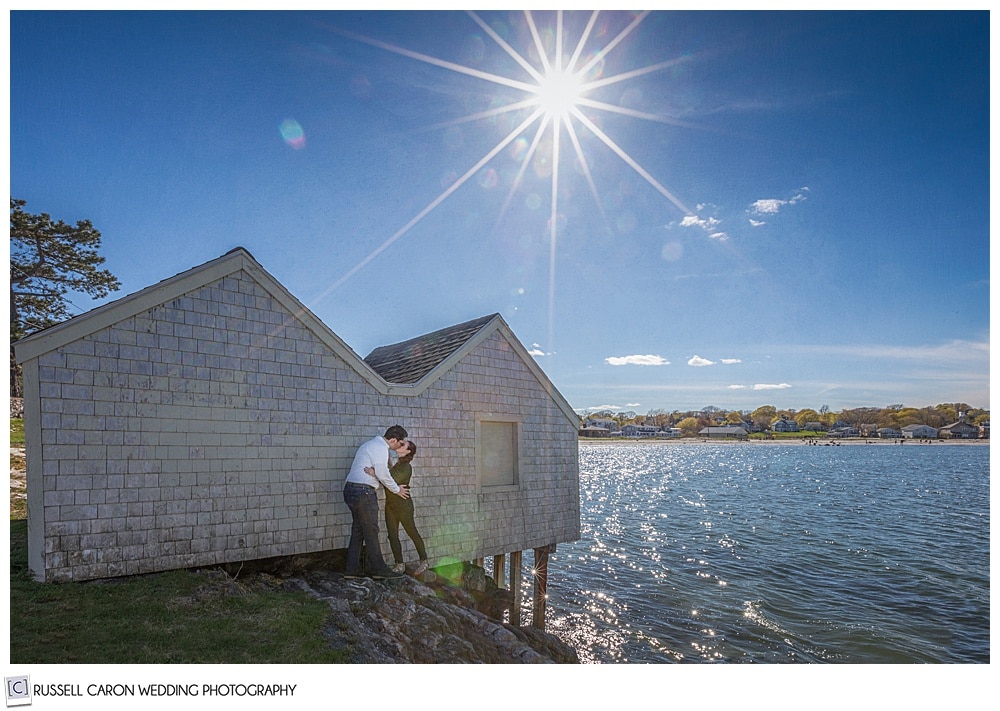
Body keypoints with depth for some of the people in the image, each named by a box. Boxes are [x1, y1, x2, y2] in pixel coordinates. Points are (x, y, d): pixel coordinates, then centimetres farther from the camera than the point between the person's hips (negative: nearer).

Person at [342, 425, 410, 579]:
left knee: (357, 531, 13)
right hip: (363, 490, -10)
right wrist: (397, 489, -2)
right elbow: (382, 473, -14)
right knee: (371, 531, -2)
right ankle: (378, 568, 6)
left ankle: (352, 569, 15)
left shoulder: (371, 444, 21)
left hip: (351, 489, 10)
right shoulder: (380, 447, -12)